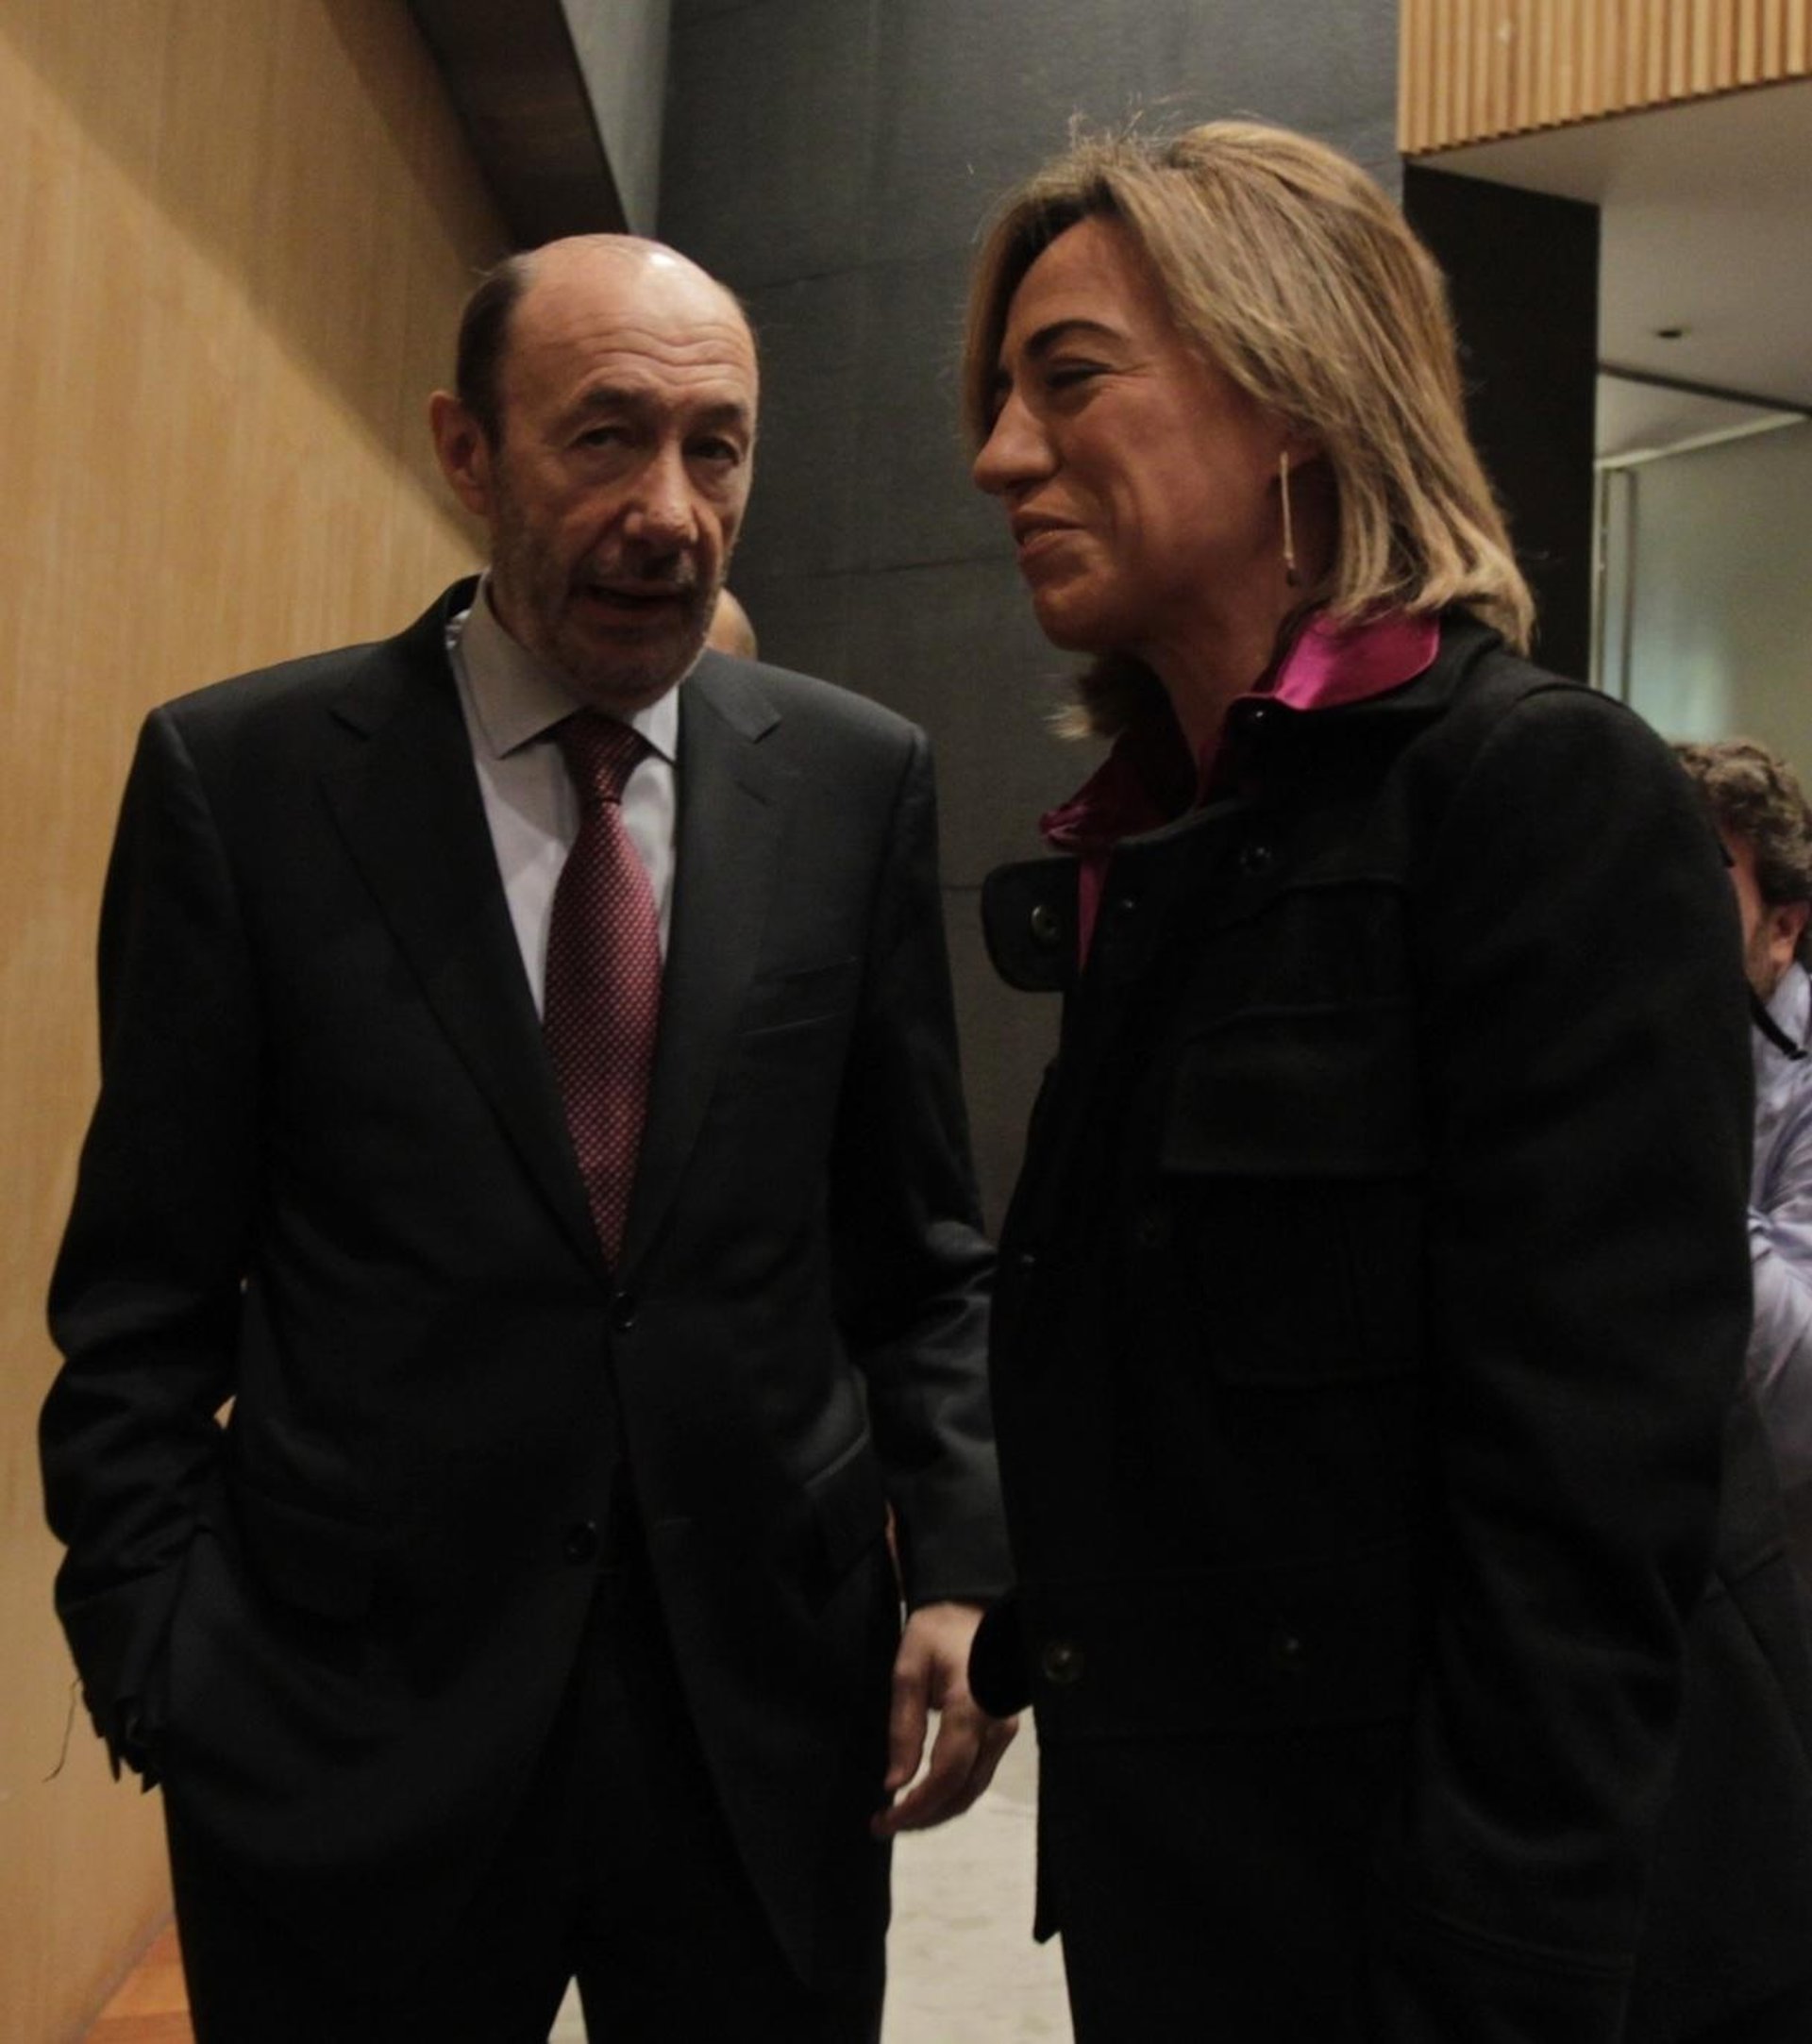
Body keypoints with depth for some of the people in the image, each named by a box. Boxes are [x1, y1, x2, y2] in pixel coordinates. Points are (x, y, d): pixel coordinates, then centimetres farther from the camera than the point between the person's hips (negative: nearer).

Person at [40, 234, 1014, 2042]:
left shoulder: (856, 779, -1)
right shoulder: (243, 776, -6)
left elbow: (918, 1247, 5)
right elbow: (147, 1292, -2)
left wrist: (956, 1565, -3)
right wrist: (157, 1677, -4)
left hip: (774, 1697, 2)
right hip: (355, 1712, -1)